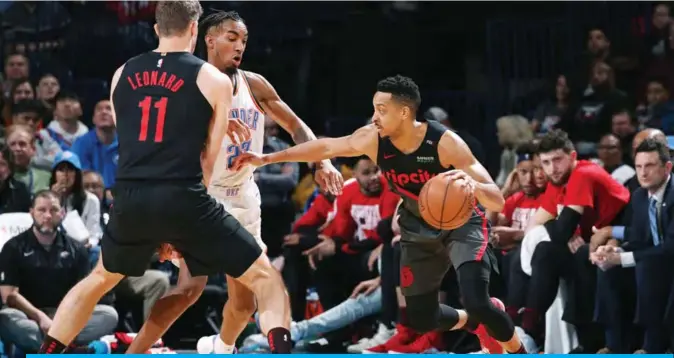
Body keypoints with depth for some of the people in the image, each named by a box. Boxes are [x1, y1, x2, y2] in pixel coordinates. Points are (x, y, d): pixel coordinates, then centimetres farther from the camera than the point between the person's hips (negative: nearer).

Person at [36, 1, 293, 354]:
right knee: (264, 278, 7)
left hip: (130, 199, 4)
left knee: (99, 279, 30)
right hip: (181, 198, -4)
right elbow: (208, 159, 8)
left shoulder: (122, 74, 14)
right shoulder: (214, 80, 3)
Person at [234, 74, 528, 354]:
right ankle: (475, 323, 38)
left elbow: (498, 202, -34)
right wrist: (267, 158, 0)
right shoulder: (372, 139, -20)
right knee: (420, 319, 5)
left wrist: (473, 185, -57)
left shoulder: (445, 143, -32)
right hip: (419, 231, 5)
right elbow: (325, 147, -2)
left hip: (462, 225, -5)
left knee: (477, 303, -25)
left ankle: (519, 353, 5)